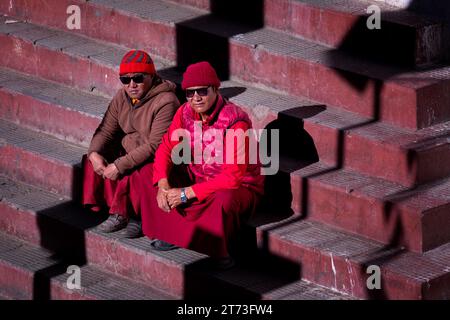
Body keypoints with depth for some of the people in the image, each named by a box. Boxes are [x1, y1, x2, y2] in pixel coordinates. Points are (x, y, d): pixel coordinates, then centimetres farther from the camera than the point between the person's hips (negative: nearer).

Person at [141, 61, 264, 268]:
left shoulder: (236, 122, -28)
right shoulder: (185, 113, -8)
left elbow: (233, 177, -30)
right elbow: (166, 149, -1)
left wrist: (186, 194, -30)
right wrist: (163, 184, -22)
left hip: (239, 187, -6)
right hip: (198, 179, 6)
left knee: (224, 200, -40)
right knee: (152, 181, -8)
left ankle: (220, 252, -13)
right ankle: (170, 234, 4)